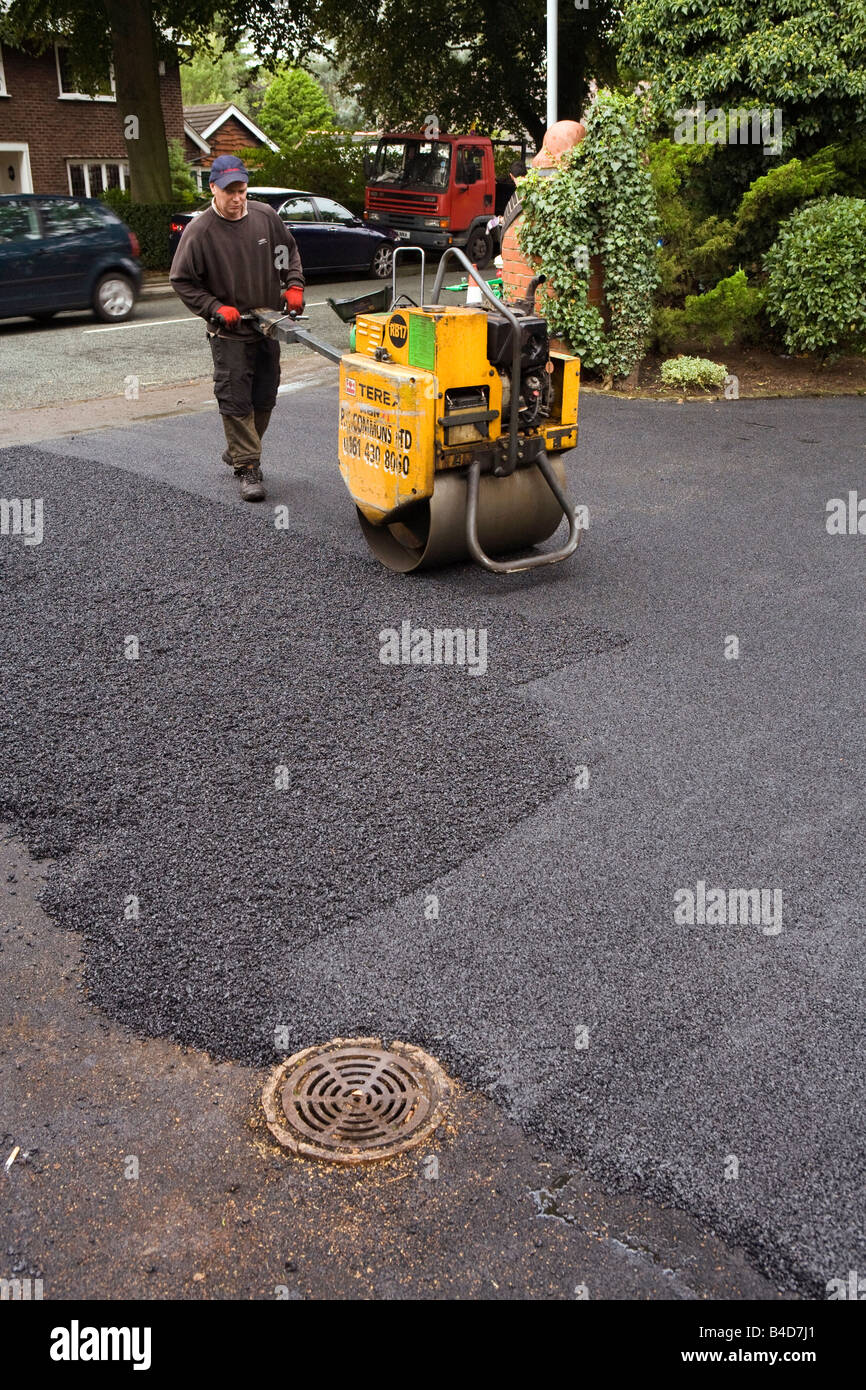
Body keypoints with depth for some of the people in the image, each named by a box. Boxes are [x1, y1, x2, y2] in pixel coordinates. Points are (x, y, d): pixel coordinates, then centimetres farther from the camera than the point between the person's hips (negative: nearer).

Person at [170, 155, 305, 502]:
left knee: (264, 398, 12)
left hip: (268, 326, 5)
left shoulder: (265, 217, 0)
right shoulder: (198, 231, -12)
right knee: (236, 401, -8)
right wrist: (216, 309, -15)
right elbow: (182, 281, -6)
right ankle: (247, 468, -1)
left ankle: (238, 453, 31)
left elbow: (289, 250, 17)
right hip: (229, 333, -5)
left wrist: (293, 285, 2)